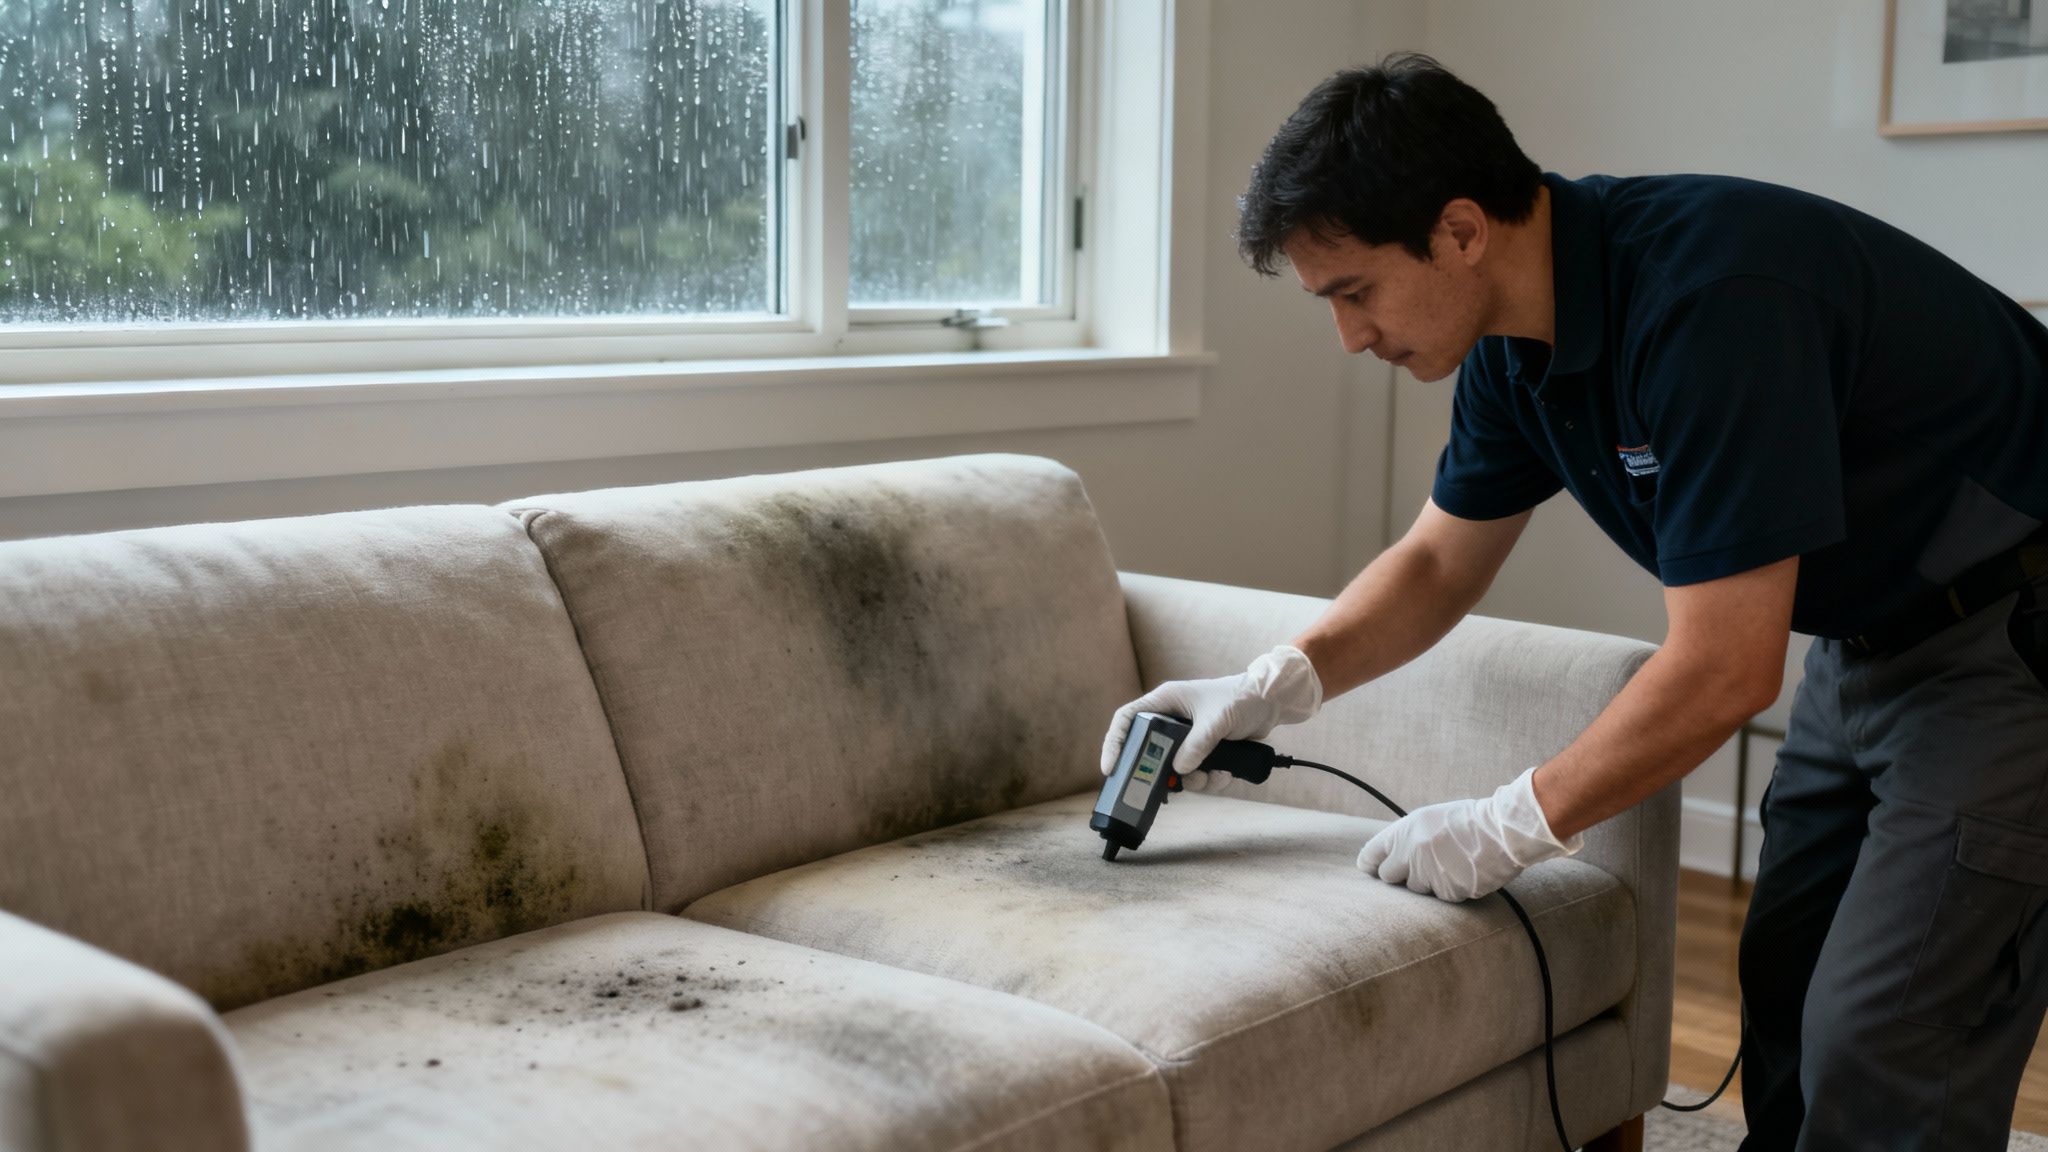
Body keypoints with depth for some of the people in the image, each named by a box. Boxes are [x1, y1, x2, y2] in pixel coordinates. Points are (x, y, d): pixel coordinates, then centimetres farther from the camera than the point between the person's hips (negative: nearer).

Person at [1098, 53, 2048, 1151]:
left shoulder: (1707, 298, -32)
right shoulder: (1517, 335, -4)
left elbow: (1724, 670, -30)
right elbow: (1436, 562, 10)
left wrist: (1512, 825, -18)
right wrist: (1274, 684, -5)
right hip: (1867, 634, 9)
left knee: (1879, 1060, -10)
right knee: (1784, 991, 13)